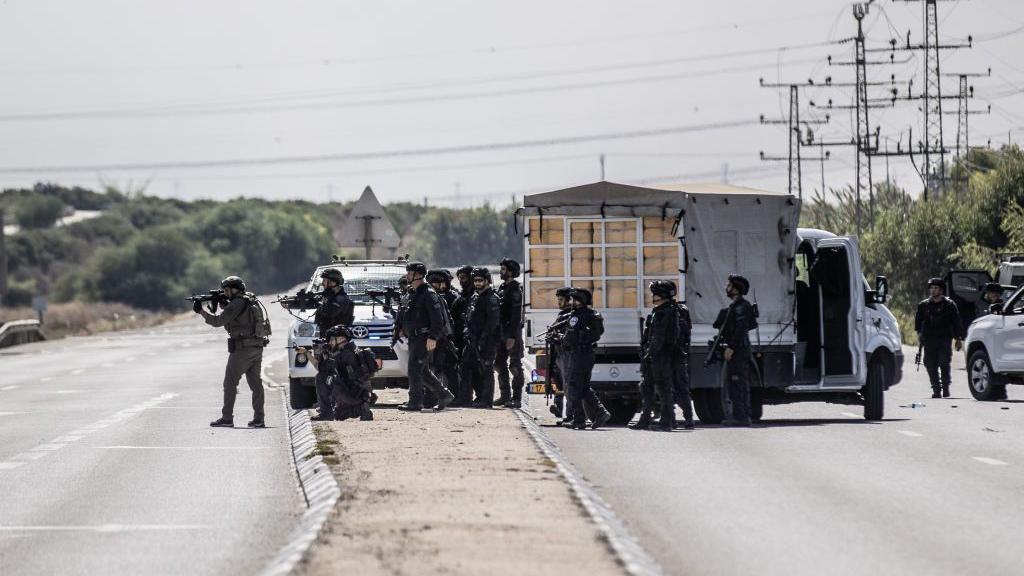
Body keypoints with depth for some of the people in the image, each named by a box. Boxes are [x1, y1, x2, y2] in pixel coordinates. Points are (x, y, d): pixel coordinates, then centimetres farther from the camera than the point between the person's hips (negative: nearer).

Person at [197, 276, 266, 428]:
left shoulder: (237, 304, -12)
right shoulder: (252, 301, 15)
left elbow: (218, 321, -11)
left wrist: (201, 311, 0)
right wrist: (223, 304, 15)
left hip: (242, 349, -8)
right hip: (257, 348, 8)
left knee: (230, 383, -2)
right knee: (255, 383, 8)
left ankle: (227, 418, -3)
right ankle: (258, 419, 6)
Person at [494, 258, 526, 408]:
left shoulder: (515, 289, -11)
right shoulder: (502, 287, 15)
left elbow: (516, 315, -17)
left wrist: (512, 336, -22)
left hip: (512, 331, -9)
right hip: (501, 332, 9)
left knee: (515, 366, -6)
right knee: (500, 364, 11)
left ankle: (516, 398, -5)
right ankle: (505, 396, 18)